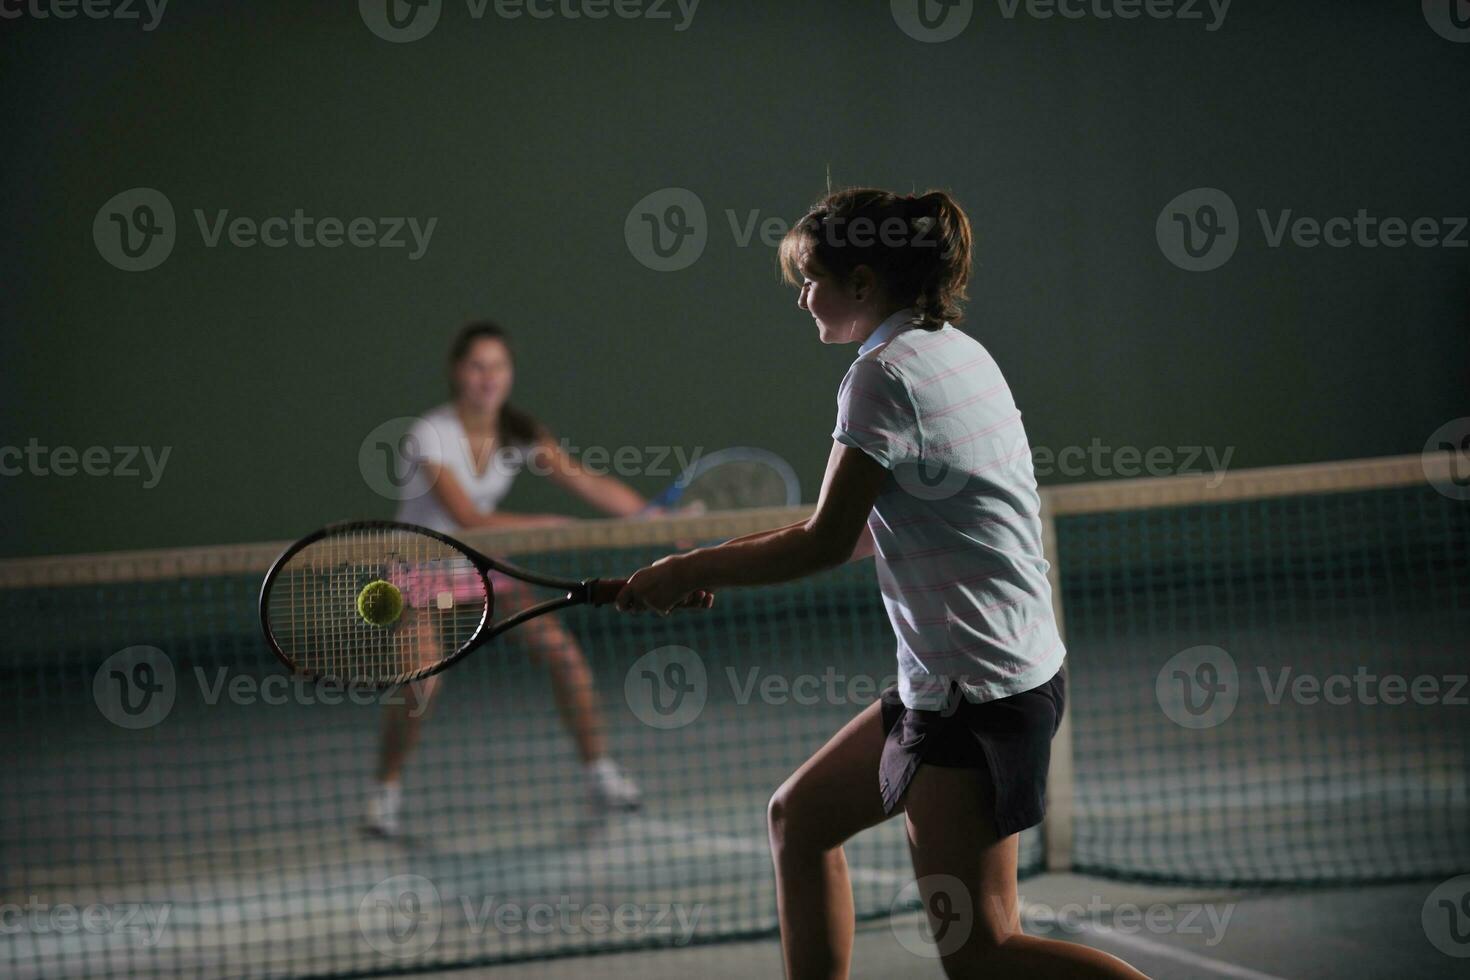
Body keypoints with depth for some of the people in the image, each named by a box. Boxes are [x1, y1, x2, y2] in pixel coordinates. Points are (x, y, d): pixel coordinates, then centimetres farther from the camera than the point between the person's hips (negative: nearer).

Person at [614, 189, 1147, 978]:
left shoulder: (886, 374, -15)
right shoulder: (956, 352, 13)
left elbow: (827, 544, -15)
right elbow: (869, 527, 17)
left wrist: (689, 571, -3)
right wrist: (717, 563, 14)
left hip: (973, 690, -10)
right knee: (797, 818, 20)